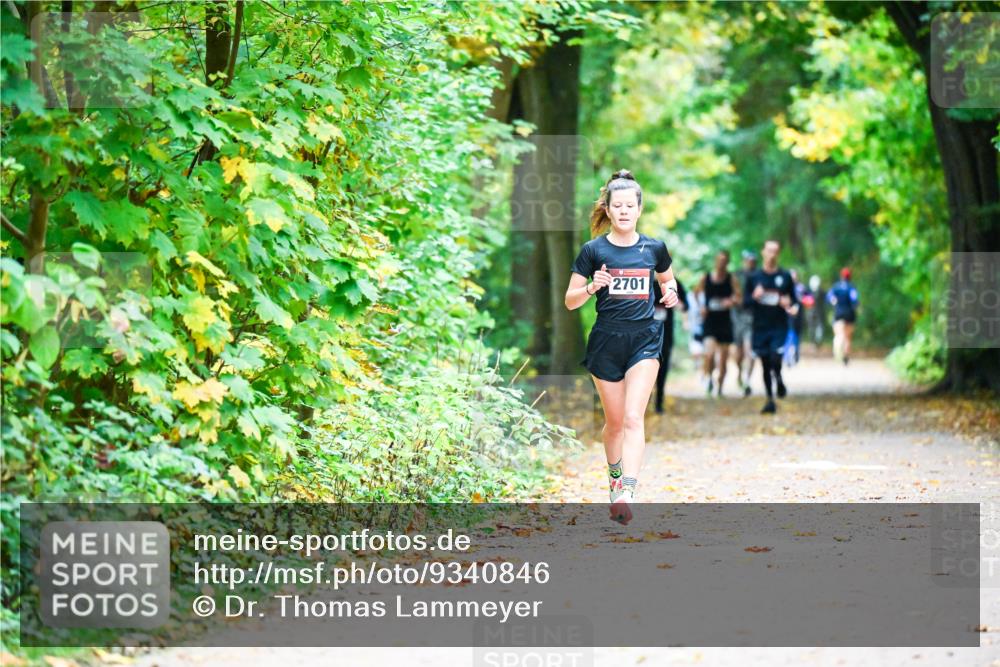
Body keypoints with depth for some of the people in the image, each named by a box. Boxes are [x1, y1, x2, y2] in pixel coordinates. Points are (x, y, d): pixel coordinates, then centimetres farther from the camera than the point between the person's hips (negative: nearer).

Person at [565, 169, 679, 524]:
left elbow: (667, 280, 24)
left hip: (644, 339, 0)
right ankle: (615, 476, 39)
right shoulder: (593, 250, -3)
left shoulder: (654, 248, 3)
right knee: (614, 421, 11)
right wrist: (592, 287, -20)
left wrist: (670, 293, 1)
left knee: (633, 417, -15)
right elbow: (570, 301, 0)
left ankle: (627, 495, -25)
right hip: (606, 341, 0)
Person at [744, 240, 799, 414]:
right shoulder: (753, 277, 6)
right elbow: (745, 302, 7)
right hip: (760, 328, 2)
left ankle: (779, 381, 14)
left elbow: (793, 299, 10)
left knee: (776, 359, -19)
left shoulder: (785, 276, 4)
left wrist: (792, 306, -13)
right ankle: (770, 401, 16)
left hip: (779, 327, -2)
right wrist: (754, 297, -14)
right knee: (765, 365, 6)